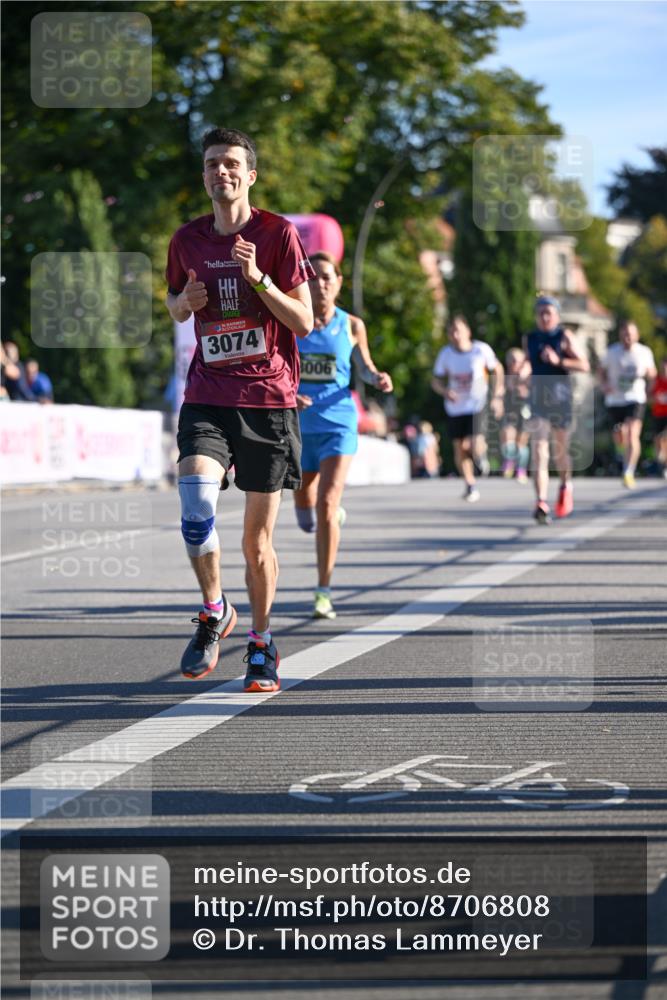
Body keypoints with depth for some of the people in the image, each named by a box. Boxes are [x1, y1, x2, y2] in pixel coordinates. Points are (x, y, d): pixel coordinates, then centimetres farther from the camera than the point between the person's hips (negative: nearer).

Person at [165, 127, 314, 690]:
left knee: (259, 538, 3)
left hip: (268, 398, -2)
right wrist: (184, 301, 2)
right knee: (195, 502, -22)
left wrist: (258, 279, -17)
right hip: (207, 396, 2)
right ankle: (214, 612, 2)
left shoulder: (278, 234, -2)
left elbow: (304, 323, -3)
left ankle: (262, 644, 20)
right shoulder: (188, 240, 9)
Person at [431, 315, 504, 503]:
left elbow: (497, 370, 5)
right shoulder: (445, 353, -5)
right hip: (455, 408, 3)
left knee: (475, 448, -19)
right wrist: (445, 392, -18)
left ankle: (481, 452, 20)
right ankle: (471, 486, 26)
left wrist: (497, 397, -2)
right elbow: (436, 381, 4)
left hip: (477, 405, -3)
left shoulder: (481, 350, -10)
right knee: (459, 450, 6)